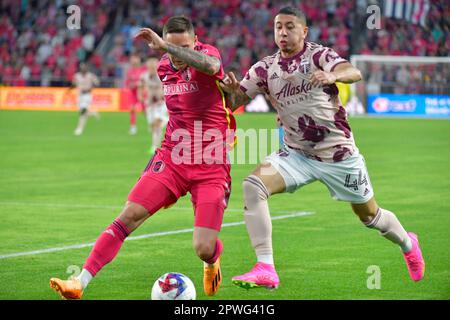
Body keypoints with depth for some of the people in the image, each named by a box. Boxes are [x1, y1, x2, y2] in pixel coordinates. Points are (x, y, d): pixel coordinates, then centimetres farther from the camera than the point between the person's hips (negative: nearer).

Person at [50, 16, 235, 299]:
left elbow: (210, 65, -40)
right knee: (129, 216, -14)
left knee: (204, 249, -10)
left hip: (211, 168, -4)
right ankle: (80, 282, -15)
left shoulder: (207, 53, -11)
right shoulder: (165, 67, 8)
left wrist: (164, 46, -45)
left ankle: (213, 260, 30)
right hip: (172, 159, 4)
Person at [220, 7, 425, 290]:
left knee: (369, 216, 11)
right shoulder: (265, 69, 0)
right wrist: (231, 90, -25)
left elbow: (354, 73, -29)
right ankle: (265, 270, -25)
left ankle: (407, 243, 46)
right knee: (253, 186, -23)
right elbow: (235, 101, -1)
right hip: (296, 155, 3)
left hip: (339, 154, -3)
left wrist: (333, 75, -52)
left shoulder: (318, 55, -12)